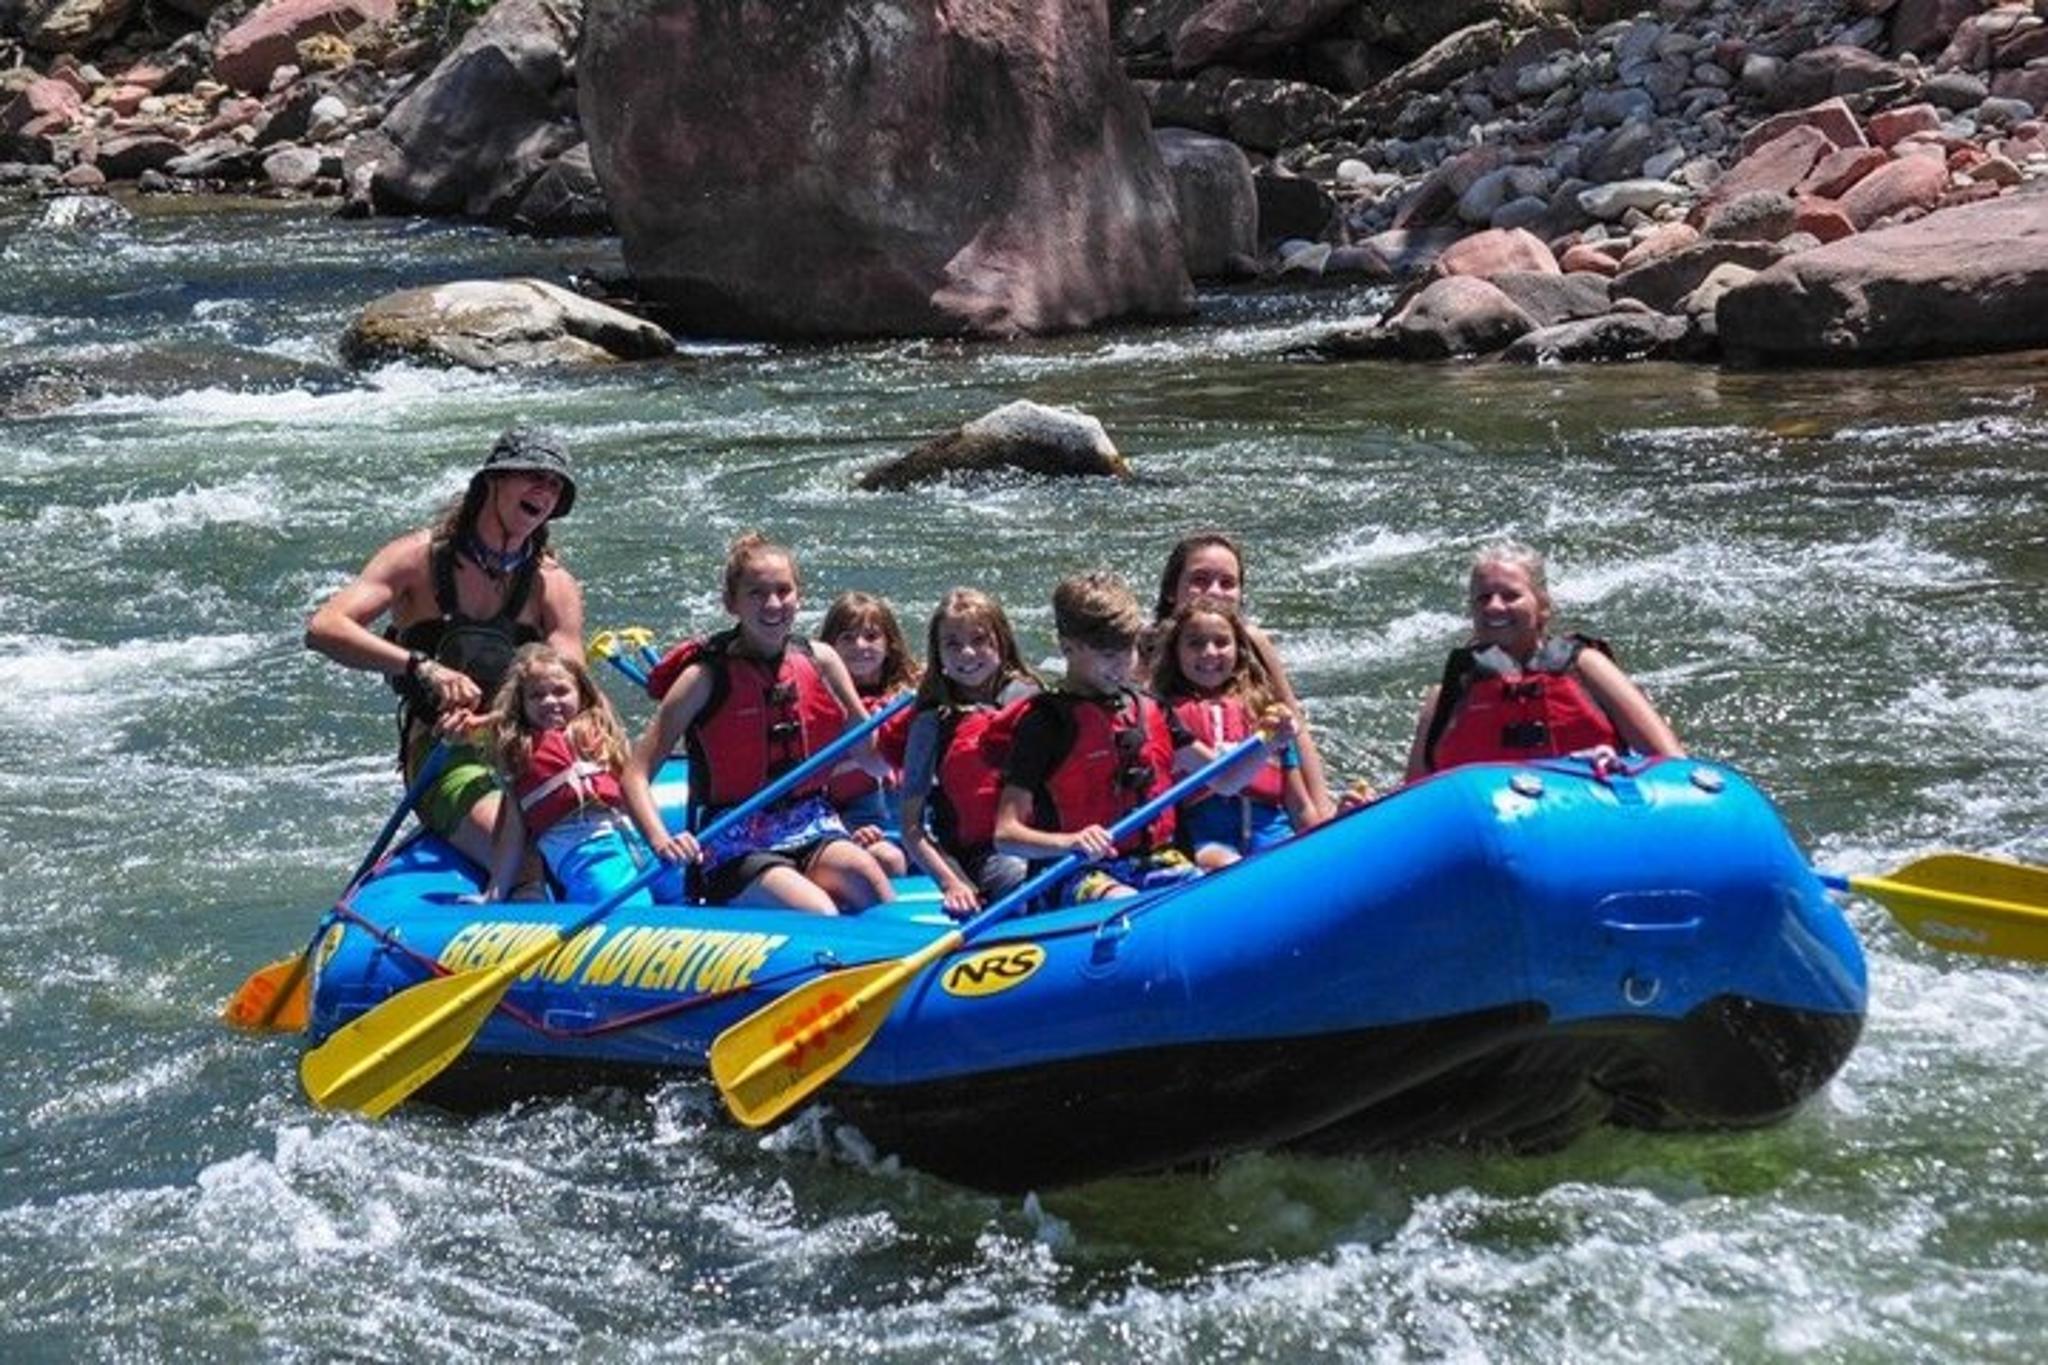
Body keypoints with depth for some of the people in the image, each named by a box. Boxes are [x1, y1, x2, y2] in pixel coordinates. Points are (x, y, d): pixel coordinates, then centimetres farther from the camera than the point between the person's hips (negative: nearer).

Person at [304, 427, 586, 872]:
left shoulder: (555, 586, 10)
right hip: (442, 757, -3)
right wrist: (422, 667, -26)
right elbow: (323, 628, -11)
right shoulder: (422, 556, 2)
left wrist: (490, 722, -24)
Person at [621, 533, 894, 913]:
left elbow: (875, 759, 13)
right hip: (735, 843, -3)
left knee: (879, 898, -28)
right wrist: (662, 842, -24)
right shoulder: (707, 676, -6)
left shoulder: (819, 660, 7)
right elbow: (636, 773, -8)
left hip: (811, 827, 3)